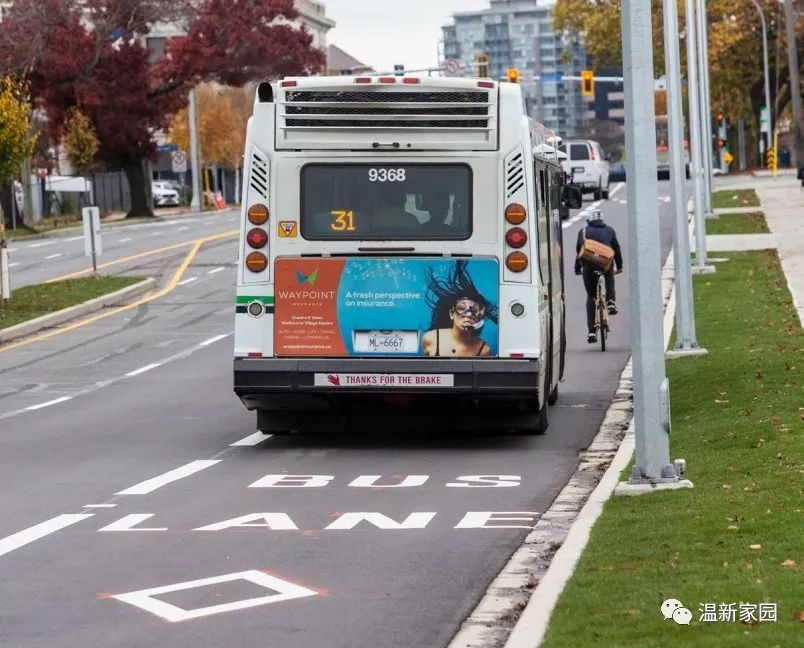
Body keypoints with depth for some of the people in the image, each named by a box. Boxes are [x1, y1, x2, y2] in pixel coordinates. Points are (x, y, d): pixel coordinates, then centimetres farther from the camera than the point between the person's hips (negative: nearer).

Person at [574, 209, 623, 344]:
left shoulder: (583, 231, 18)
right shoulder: (609, 230, 20)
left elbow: (579, 251, 19)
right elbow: (617, 249, 24)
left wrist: (577, 269, 27)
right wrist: (619, 267, 34)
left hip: (588, 265, -1)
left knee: (591, 297, 10)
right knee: (609, 278, 38)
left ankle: (592, 331, 3)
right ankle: (611, 302, 13)